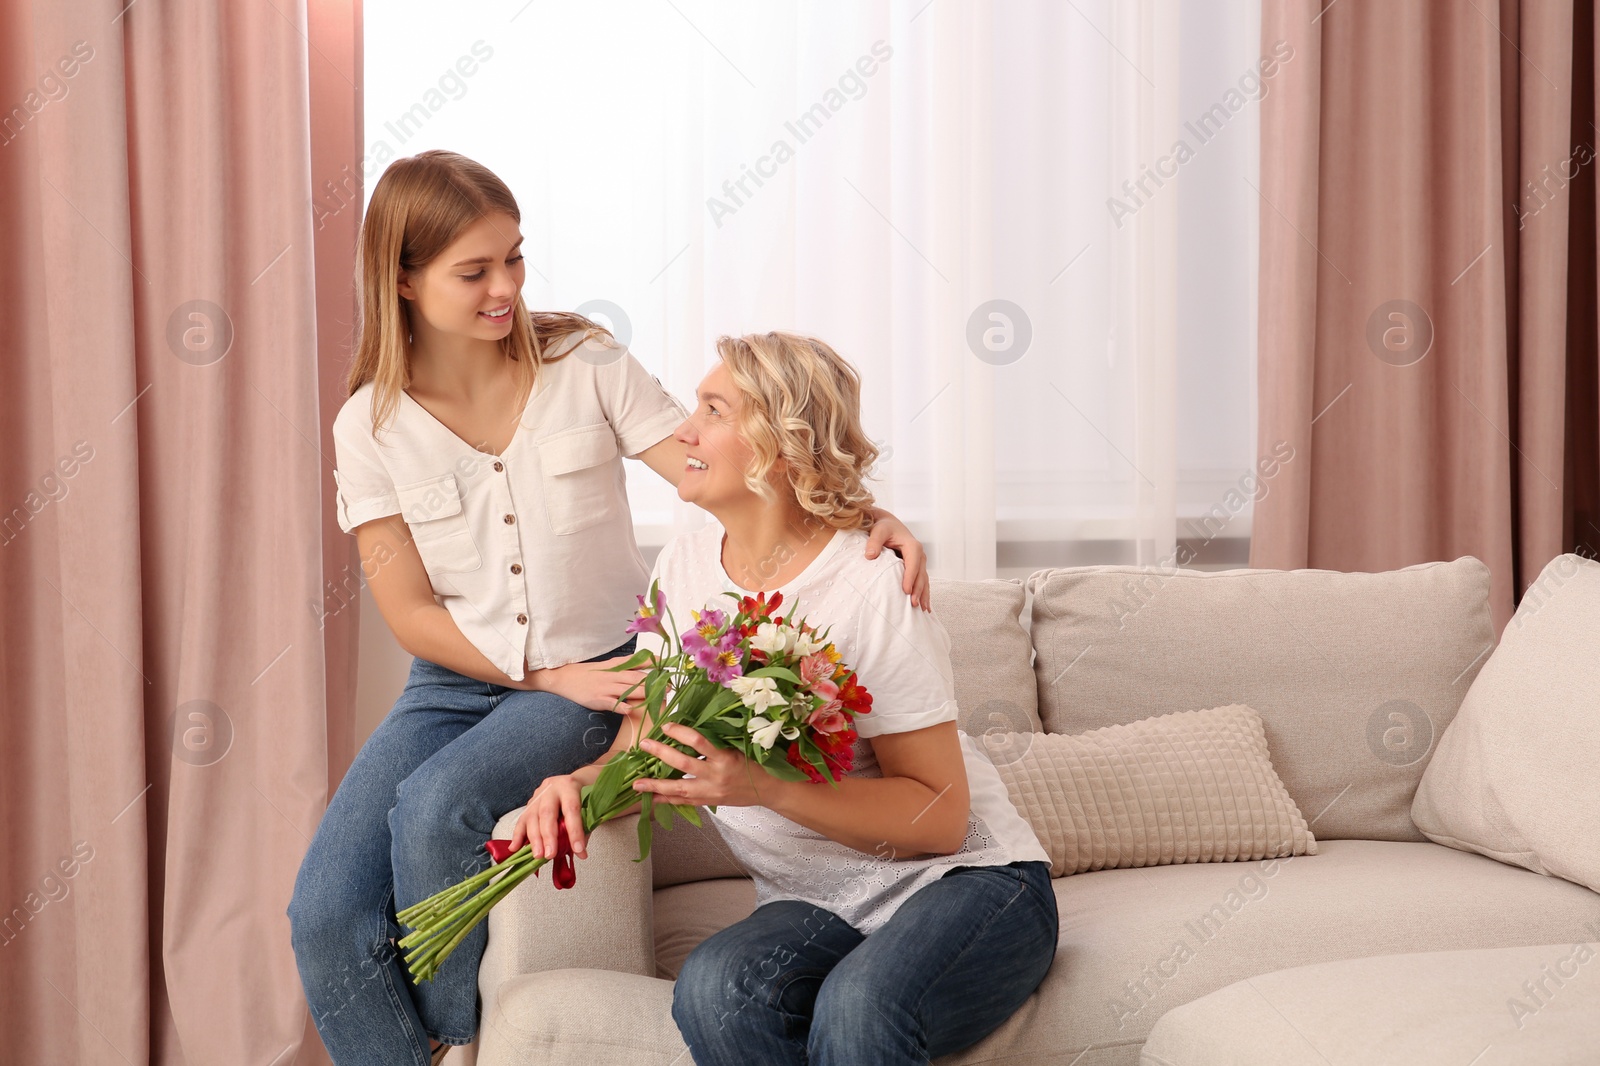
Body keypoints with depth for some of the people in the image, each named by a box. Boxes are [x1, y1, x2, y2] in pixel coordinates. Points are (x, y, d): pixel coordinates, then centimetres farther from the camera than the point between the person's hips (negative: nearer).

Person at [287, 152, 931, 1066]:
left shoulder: (586, 365, -5)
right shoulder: (372, 426, -2)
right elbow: (410, 613, -2)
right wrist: (551, 676, -13)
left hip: (598, 669, -2)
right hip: (457, 681, 2)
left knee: (437, 805, -30)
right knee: (327, 917, -17)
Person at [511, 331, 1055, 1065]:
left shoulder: (868, 586, -17)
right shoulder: (685, 567, 4)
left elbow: (939, 817, -17)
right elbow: (642, 747, 8)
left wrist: (766, 788, -29)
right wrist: (582, 784, -16)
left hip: (968, 881, -5)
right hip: (821, 905, 5)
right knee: (713, 990, -29)